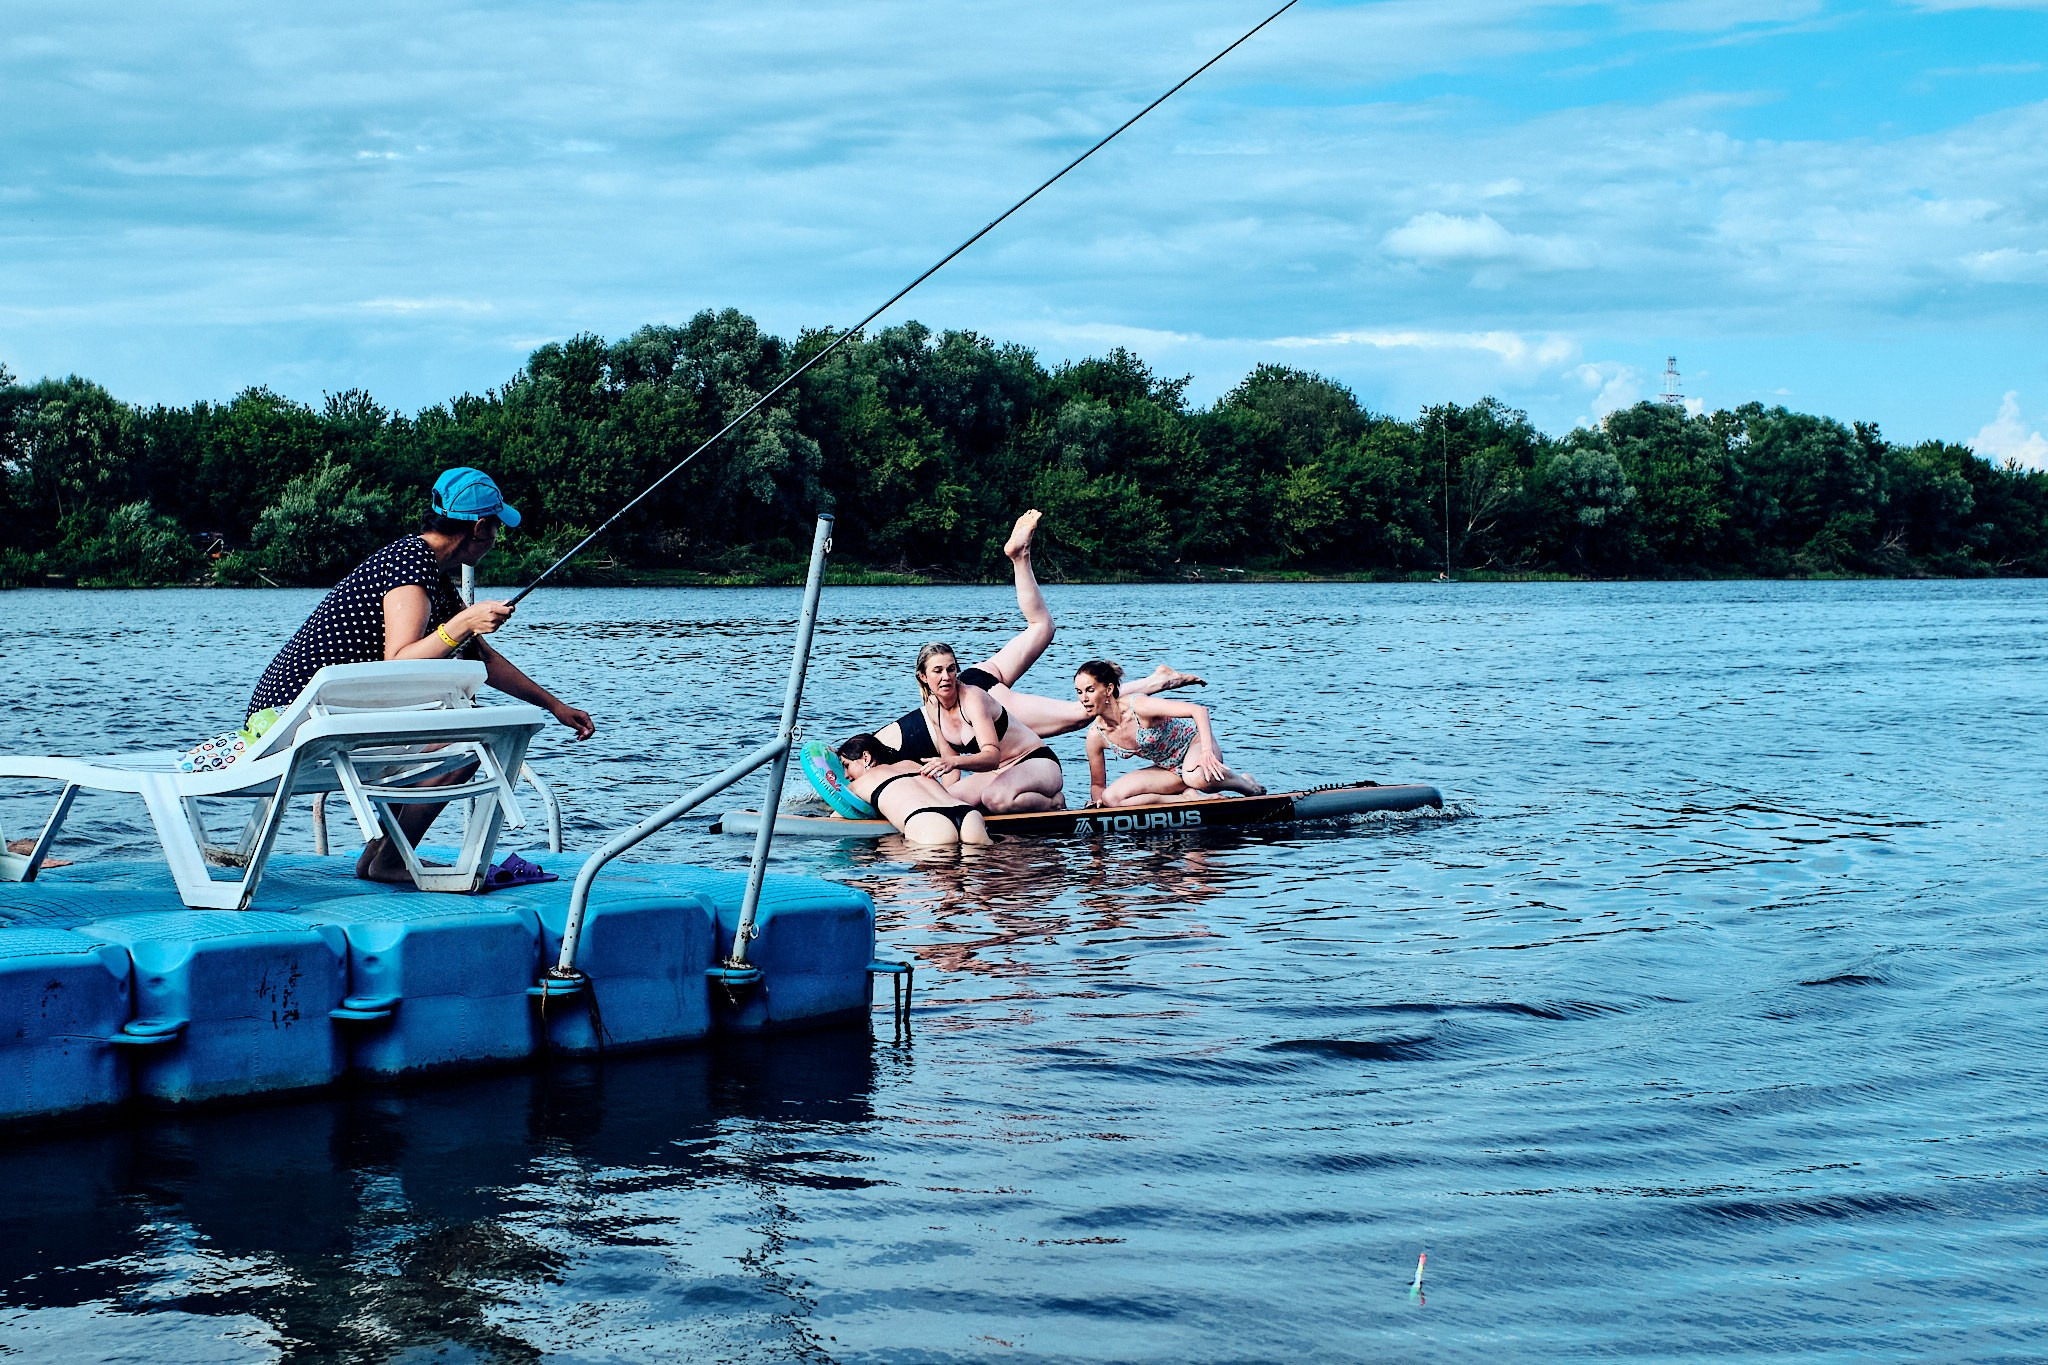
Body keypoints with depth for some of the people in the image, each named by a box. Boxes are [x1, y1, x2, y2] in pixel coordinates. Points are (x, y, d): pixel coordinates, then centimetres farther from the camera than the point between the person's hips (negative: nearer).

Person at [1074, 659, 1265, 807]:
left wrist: (1206, 752, -43)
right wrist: (1096, 801, -19)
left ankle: (1248, 786, -8)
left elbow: (1199, 710, -33)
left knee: (1197, 777, -42)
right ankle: (1188, 797, -13)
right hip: (1168, 769, 5)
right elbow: (1097, 785, 4)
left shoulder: (1139, 707, -28)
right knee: (1111, 798, -18)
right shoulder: (1096, 735, -11)